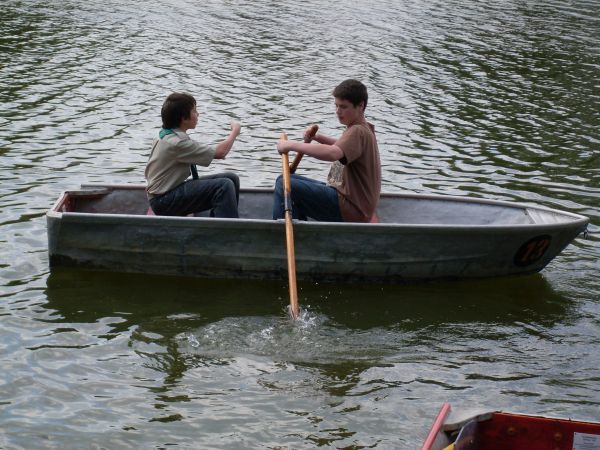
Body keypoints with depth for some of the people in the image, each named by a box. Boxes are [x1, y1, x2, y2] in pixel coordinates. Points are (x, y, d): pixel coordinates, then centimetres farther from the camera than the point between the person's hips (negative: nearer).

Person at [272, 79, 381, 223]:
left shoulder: (358, 131, -17)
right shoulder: (362, 129, 15)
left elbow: (332, 153, -36)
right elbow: (342, 146, 36)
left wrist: (292, 145, -30)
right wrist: (318, 138, 19)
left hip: (349, 208, -11)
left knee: (284, 184, -19)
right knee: (292, 180, 22)